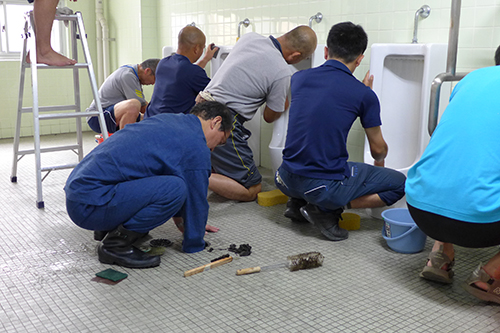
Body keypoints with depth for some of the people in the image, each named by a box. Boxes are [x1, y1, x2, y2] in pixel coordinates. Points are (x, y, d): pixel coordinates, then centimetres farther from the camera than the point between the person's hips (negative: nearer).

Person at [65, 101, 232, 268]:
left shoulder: (165, 118, 17)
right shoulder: (196, 147, -10)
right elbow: (196, 200, -2)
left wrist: (179, 216, 38)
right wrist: (194, 244, 15)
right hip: (90, 205, -10)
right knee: (175, 188, -21)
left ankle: (111, 227, 18)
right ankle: (115, 244, -8)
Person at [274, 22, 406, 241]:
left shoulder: (299, 78, 3)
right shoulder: (364, 95, -8)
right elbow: (378, 149, 8)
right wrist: (379, 162, 33)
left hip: (288, 181, 6)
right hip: (326, 186, -6)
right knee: (399, 183, 11)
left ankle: (298, 203, 15)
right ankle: (327, 210, -2)